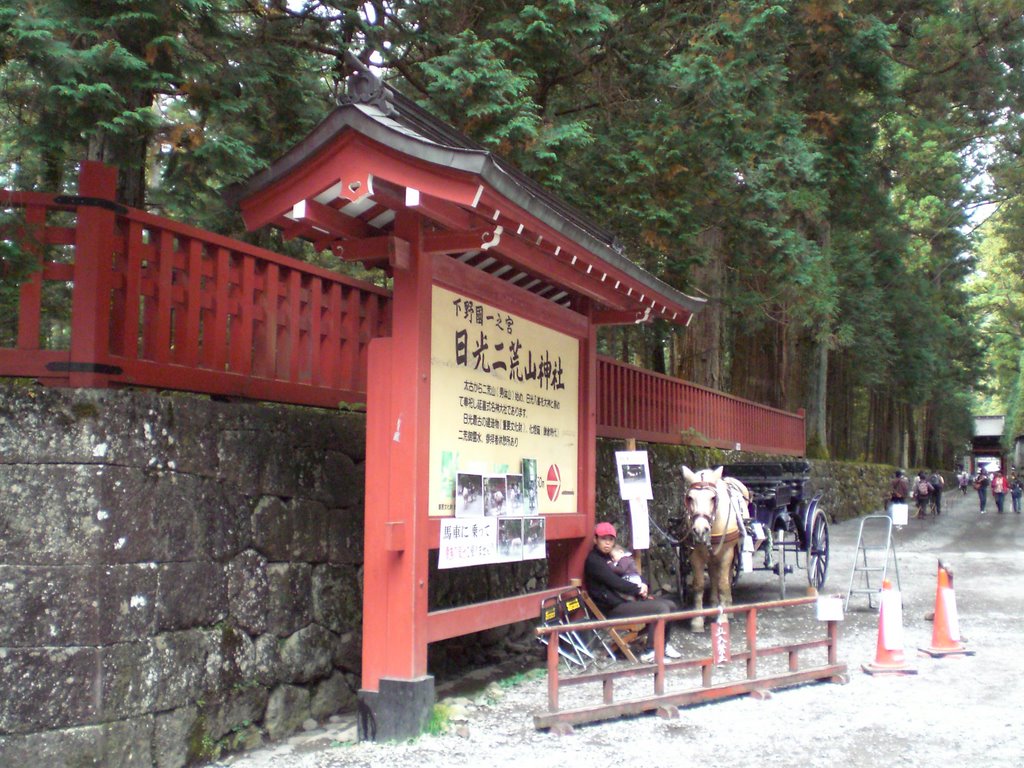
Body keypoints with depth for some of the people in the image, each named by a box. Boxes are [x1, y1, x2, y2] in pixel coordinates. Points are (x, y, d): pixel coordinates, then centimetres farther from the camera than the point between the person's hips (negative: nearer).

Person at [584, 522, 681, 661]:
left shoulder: (609, 557, 18)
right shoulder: (593, 561, -13)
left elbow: (625, 577, 19)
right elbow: (614, 582, -19)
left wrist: (641, 587, -2)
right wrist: (639, 590, -8)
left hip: (626, 599, 10)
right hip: (614, 608, -10)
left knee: (669, 605, 8)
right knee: (661, 608, -22)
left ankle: (663, 644, 22)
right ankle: (651, 652, -17)